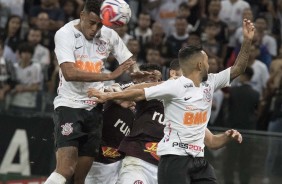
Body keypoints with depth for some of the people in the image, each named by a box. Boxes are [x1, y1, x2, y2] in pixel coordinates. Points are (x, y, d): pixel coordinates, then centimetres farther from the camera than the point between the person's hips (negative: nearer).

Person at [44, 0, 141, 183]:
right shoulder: (65, 34, -12)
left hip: (94, 108, 6)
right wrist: (109, 75, -31)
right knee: (66, 169, -22)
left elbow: (131, 64, 17)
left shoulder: (109, 35, 4)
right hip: (69, 105, -5)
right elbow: (69, 73, -25)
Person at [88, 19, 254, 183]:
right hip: (174, 157, -7)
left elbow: (238, 69, 13)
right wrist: (108, 96, -14)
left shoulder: (210, 83, 10)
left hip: (198, 158, 7)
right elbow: (140, 94, -11)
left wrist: (247, 40, 3)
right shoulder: (175, 86, -11)